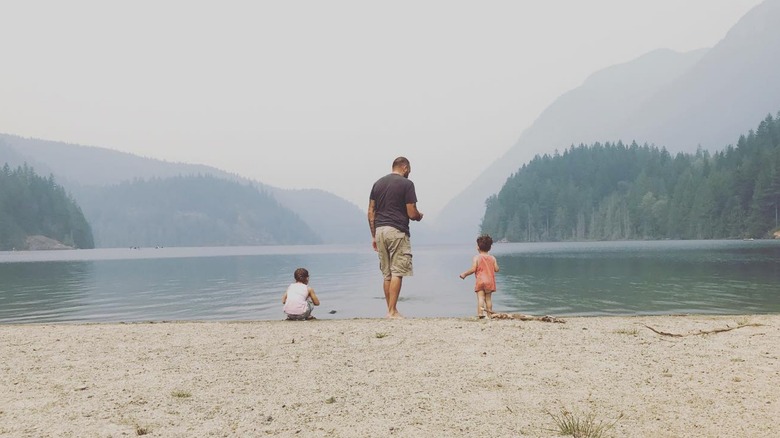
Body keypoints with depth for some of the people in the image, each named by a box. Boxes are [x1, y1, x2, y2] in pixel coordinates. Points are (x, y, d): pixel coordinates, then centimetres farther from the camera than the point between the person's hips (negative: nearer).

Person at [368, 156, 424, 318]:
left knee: (386, 274, 11)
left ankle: (390, 310, 15)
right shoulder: (406, 184, -4)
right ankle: (392, 311, -8)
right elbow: (411, 213, -8)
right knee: (397, 272, -4)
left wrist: (373, 235, 15)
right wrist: (419, 216, 15)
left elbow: (371, 212, 11)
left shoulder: (378, 183, 13)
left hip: (380, 230, 6)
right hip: (397, 231, -6)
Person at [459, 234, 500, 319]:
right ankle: (489, 314, 15)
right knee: (488, 298, 12)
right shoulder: (492, 258, 4)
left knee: (480, 297, -7)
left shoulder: (476, 257, -6)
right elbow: (496, 269, 3)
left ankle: (480, 313, -22)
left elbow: (473, 269, -14)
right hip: (490, 281, 3)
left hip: (480, 281, -3)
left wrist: (464, 274, -2)